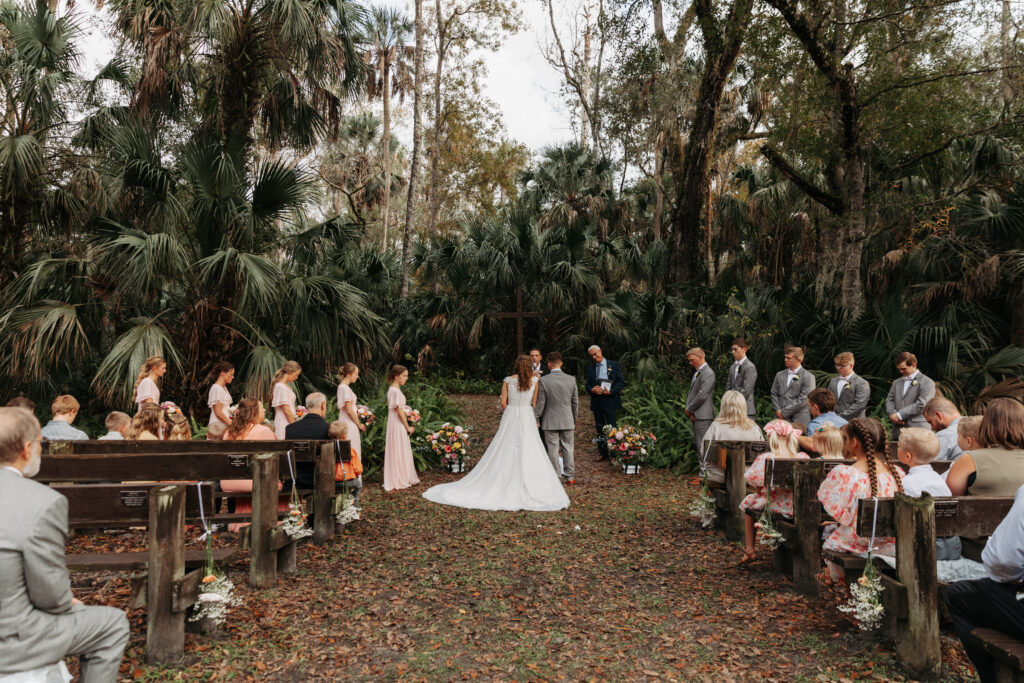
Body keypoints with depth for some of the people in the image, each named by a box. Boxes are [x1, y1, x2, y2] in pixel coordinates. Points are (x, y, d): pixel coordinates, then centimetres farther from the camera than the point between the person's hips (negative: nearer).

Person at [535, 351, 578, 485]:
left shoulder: (543, 380, -13)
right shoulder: (571, 379, -4)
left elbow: (541, 403, -9)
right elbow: (575, 402, 3)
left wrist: (537, 419, 3)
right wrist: (574, 419, 16)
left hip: (550, 421, -2)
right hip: (567, 421, 2)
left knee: (552, 450, 7)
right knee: (568, 448, 12)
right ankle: (570, 477, 19)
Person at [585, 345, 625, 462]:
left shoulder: (613, 365, 0)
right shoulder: (590, 368, 11)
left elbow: (621, 382, -3)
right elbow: (587, 385, 12)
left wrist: (611, 392, -16)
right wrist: (592, 390, -12)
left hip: (610, 400, -4)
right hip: (596, 402, 4)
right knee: (600, 428, 10)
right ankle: (602, 452, 19)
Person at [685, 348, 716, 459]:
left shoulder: (708, 373, -15)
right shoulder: (697, 372, 17)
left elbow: (702, 396, -20)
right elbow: (691, 392, 18)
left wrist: (689, 409, -10)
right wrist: (688, 408, 2)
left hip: (703, 416, -10)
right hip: (695, 416, 10)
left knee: (703, 447, -9)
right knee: (698, 445, 13)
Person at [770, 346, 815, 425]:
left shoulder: (808, 377, -2)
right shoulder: (779, 375, 15)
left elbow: (803, 400, -9)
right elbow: (774, 394, 14)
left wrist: (784, 412, -9)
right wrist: (779, 411, -3)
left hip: (798, 420, -4)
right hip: (780, 419, 4)